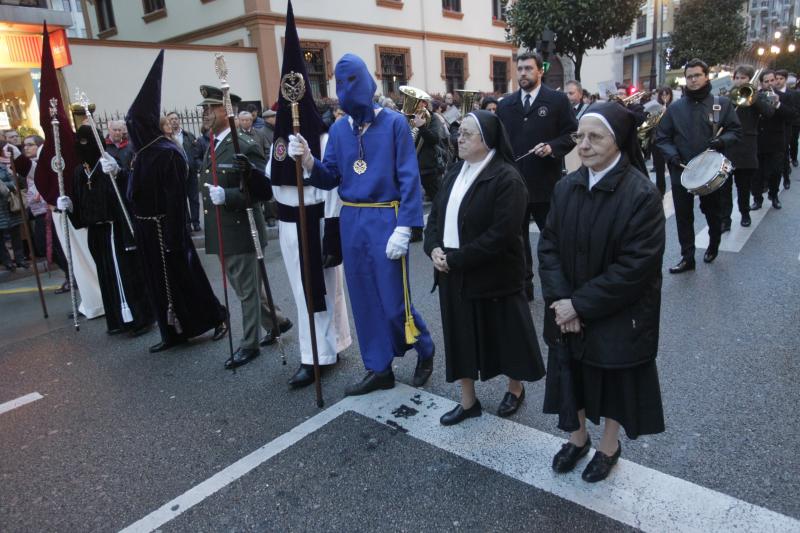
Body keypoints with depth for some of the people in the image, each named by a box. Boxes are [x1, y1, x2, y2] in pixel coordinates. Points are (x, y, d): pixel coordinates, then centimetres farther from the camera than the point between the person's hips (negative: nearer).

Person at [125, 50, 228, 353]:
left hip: (164, 228, -9)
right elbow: (136, 192, 15)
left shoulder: (167, 153, -17)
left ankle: (217, 318, 18)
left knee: (181, 277, 1)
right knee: (159, 280, 12)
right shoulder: (143, 153, 9)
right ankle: (174, 332, 22)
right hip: (147, 228, 9)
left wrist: (175, 236, -22)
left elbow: (176, 197, -20)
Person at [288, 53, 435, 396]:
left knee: (394, 298, -1)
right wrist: (307, 160, -13)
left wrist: (403, 228, -17)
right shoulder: (338, 129, 7)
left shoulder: (394, 123, -7)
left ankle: (425, 350, 27)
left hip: (385, 220, -5)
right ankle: (379, 368, 24)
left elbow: (409, 179, -10)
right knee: (365, 298, 10)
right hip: (351, 222, 5)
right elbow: (330, 178, 7)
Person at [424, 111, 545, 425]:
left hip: (493, 276, -6)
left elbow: (501, 234, -23)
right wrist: (434, 248, -8)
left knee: (503, 335, 12)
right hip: (454, 276, 7)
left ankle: (516, 389, 39)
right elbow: (435, 215, 11)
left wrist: (456, 259, -20)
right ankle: (468, 401, 30)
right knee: (461, 337, 14)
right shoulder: (455, 173, 9)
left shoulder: (507, 179, -16)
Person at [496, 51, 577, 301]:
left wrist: (552, 147, -18)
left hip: (545, 182, -3)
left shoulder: (558, 100, 0)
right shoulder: (505, 104, 10)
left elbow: (572, 134, -2)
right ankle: (522, 285, 23)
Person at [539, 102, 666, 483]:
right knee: (571, 374, 18)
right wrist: (560, 299, -15)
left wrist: (581, 305, -19)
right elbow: (548, 244, -3)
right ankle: (577, 437, 44)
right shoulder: (567, 187, -4)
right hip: (568, 311, 4)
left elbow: (637, 265, -21)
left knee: (615, 379, 16)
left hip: (617, 316, -4)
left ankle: (609, 445, 41)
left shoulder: (642, 194, -19)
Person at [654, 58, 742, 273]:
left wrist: (722, 140, -18)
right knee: (683, 217, 1)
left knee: (712, 213, 14)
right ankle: (687, 257, 11)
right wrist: (672, 155, -13)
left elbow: (735, 131, 3)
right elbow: (661, 137, 3)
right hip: (681, 172, 0)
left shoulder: (722, 103, 2)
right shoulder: (675, 108, 3)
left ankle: (713, 245, 39)